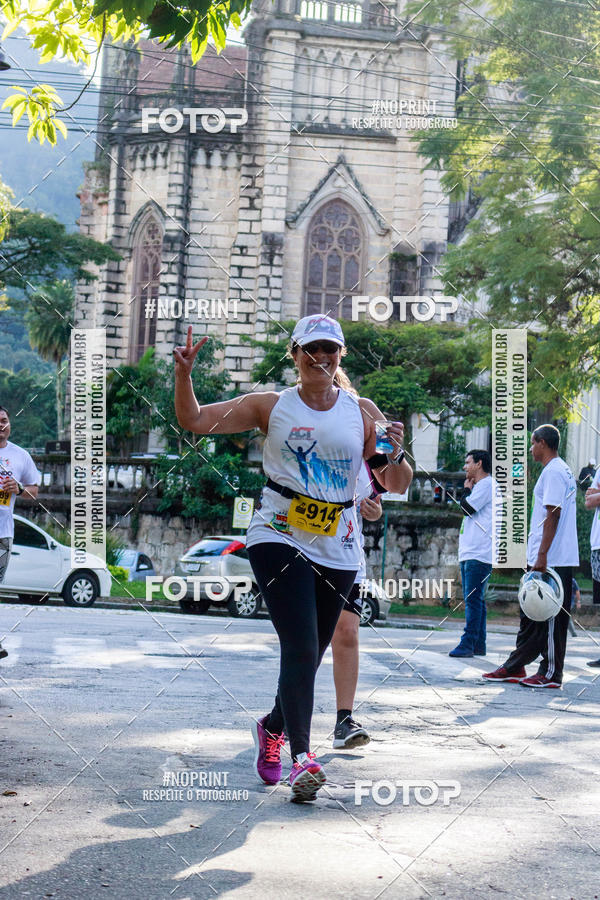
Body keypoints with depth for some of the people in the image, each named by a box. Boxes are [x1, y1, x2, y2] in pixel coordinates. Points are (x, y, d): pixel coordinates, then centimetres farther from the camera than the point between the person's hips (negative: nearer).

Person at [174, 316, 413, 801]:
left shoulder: (363, 412, 8)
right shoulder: (271, 406, 5)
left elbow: (396, 485, 8)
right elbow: (195, 421, 4)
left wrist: (396, 456, -13)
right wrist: (184, 373, -12)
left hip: (337, 549, 3)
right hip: (279, 538, -3)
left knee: (309, 656, 9)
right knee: (300, 647, -18)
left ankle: (272, 727, 37)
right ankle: (302, 756, -16)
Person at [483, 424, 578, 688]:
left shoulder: (553, 472, -13)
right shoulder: (563, 471, 19)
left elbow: (553, 515, -20)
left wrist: (542, 555, -22)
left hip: (552, 560, -10)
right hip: (546, 559, 10)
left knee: (550, 617, -5)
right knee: (531, 614, 13)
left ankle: (551, 674, 1)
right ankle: (515, 667, 18)